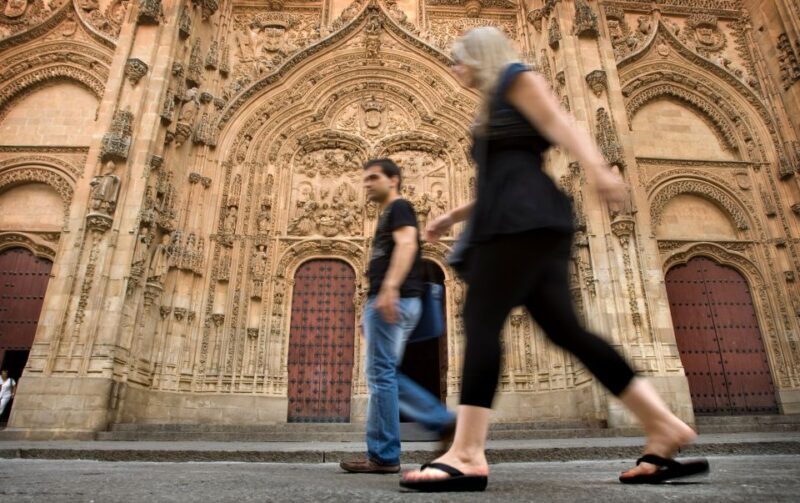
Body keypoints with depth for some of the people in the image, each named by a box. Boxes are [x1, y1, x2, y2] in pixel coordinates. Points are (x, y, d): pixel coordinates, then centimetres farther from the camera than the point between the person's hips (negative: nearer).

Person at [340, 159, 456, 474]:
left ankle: (383, 457, -1)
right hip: (390, 302, 10)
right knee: (386, 375, 10)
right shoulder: (388, 216, 28)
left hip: (394, 299, -10)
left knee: (380, 374, -8)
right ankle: (443, 421, 10)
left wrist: (389, 288, -33)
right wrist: (369, 313, 25)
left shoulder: (399, 207, 0)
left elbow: (406, 245, -19)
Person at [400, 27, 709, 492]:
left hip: (522, 216, -9)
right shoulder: (496, 109, 34)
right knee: (564, 327, 0)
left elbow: (561, 123, -8)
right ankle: (664, 427, 2)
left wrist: (596, 167, -25)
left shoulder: (517, 78, 10)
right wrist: (454, 217, 34)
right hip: (516, 220, 9)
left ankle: (467, 455, -22)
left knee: (481, 318, -18)